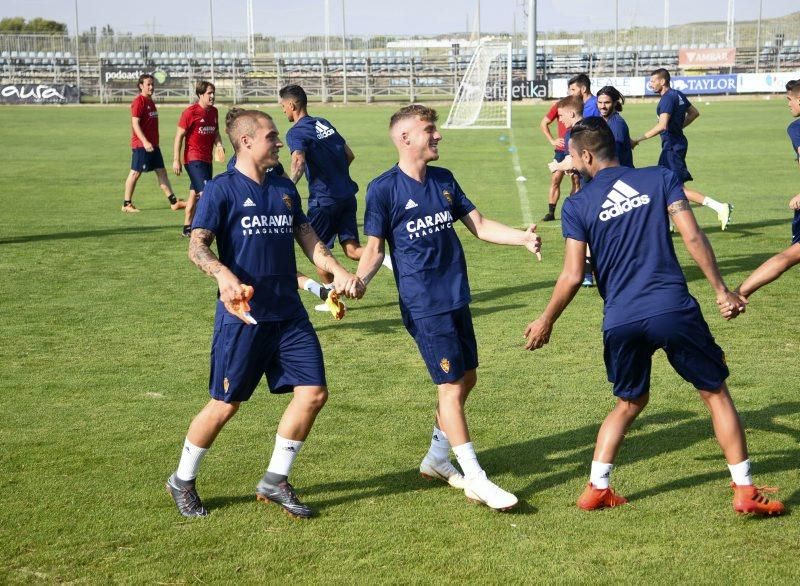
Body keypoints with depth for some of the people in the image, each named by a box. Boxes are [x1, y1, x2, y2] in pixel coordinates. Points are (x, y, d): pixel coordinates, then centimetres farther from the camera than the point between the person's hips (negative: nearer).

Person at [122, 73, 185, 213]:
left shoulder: (150, 101, 15)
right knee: (135, 173, -2)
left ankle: (174, 202, 8)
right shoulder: (138, 101, -12)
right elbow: (135, 124, -18)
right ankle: (126, 204, 7)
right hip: (141, 144, -9)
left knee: (161, 172, 7)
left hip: (153, 144, 9)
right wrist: (145, 142, -26)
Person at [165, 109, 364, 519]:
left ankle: (275, 481, 16)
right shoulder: (221, 190, -8)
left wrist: (338, 272, 2)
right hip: (242, 316, -6)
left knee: (313, 393, 0)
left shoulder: (285, 189, 13)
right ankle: (182, 482, 22)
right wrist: (223, 274, -36)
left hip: (289, 313, 6)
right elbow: (197, 246, -17)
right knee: (225, 404, 0)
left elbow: (308, 240, 17)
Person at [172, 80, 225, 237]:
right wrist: (176, 160, -12)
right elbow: (179, 136, -9)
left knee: (194, 193, 13)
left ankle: (187, 227, 21)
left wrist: (219, 144, 1)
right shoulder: (190, 112, -11)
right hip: (193, 159, -8)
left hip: (207, 159, 8)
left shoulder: (213, 111, 10)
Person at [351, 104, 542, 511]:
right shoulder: (384, 189, -8)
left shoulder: (444, 180, 10)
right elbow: (375, 250, -5)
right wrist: (359, 278, -25)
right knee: (451, 387, -7)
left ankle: (436, 458, 31)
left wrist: (522, 238, -4)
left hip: (457, 298, 7)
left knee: (466, 379, 13)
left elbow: (479, 226, 11)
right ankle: (476, 480, -1)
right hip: (423, 306, -7)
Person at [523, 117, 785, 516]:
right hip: (674, 310, -1)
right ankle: (745, 491, 12)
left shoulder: (577, 205, 4)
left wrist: (546, 322, 13)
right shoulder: (660, 178, 6)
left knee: (630, 403, 23)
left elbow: (572, 276, 0)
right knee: (715, 393, 13)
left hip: (620, 322, 1)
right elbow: (693, 237, -2)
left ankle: (596, 488, 19)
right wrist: (721, 291, 5)